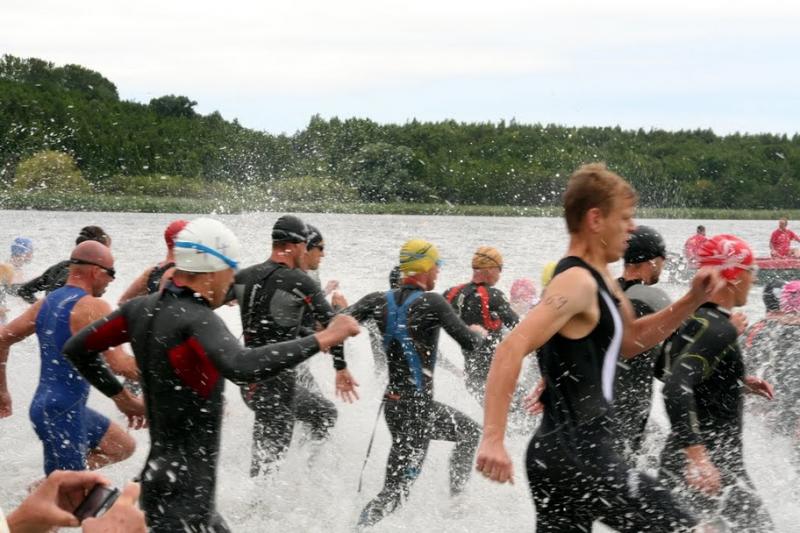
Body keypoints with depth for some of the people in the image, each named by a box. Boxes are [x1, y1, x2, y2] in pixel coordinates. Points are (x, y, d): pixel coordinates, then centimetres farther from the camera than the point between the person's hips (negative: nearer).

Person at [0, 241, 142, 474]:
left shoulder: (47, 302, 8)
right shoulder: (93, 308, -18)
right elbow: (120, 365, -27)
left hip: (44, 404, 9)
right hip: (63, 413, -9)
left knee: (123, 446, 17)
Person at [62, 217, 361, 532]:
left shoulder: (142, 309, 5)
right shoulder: (197, 319, -21)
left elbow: (77, 349, 15)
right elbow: (242, 367, -41)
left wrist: (119, 394, 25)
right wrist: (320, 340, -36)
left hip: (162, 470, 10)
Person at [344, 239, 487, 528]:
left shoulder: (380, 300, 0)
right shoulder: (431, 302, -16)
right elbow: (469, 342, -15)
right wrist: (479, 332, 5)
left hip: (393, 403, 8)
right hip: (418, 408, -8)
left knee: (470, 432, 27)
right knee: (396, 490, -1)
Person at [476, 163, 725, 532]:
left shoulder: (598, 279, 16)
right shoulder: (577, 283, -15)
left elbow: (630, 340, 31)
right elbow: (512, 349, -27)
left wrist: (691, 302, 17)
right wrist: (493, 440, -35)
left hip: (565, 454, 10)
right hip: (576, 457, -10)